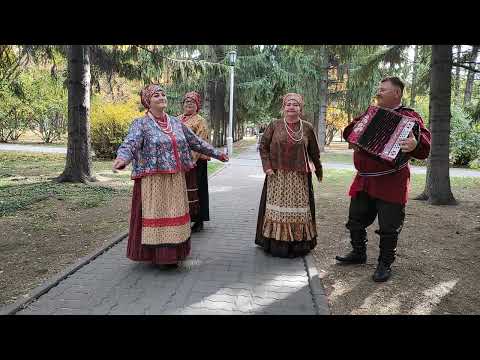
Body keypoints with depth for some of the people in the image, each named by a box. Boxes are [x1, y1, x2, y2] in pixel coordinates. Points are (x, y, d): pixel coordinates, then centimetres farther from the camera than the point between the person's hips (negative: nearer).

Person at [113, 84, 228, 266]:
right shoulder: (141, 124, -4)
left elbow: (195, 141, 20)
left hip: (176, 179, 5)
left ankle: (173, 253, 23)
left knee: (174, 213, 11)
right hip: (153, 180, -5)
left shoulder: (175, 122, 12)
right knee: (155, 214, 0)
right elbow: (130, 143, -21)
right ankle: (155, 254, 13)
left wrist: (217, 153, 24)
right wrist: (122, 158, -43)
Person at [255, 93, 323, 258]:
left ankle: (299, 244, 18)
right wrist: (267, 166, -7)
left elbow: (314, 153, 11)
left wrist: (319, 171, 17)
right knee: (277, 209, 4)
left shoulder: (307, 128, 4)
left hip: (299, 177, 1)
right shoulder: (274, 125, 2)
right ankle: (276, 243, 15)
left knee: (298, 209, 6)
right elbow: (263, 146, 4)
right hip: (277, 176, -1)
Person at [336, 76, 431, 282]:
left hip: (390, 183, -6)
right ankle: (358, 253, 35)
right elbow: (350, 134, 24)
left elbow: (424, 140, -16)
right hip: (363, 181, 7)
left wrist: (415, 144, -39)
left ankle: (385, 264, 20)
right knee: (355, 220, 15)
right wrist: (353, 130, 1)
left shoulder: (408, 116, -4)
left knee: (388, 227, 2)